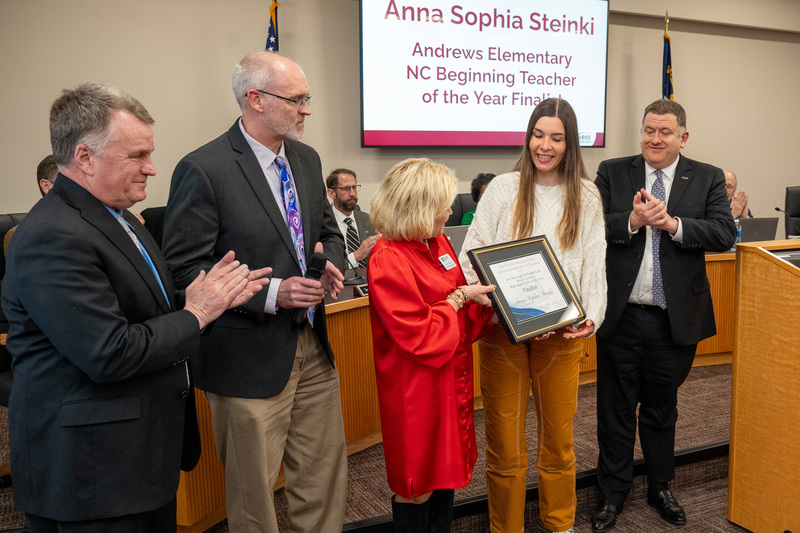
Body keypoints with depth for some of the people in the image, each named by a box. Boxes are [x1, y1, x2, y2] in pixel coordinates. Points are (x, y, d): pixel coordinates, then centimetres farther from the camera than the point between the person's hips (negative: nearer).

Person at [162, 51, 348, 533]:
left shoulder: (307, 159, 8)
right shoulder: (203, 170, -14)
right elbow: (185, 270, -15)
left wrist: (331, 266, -3)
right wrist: (271, 294, -22)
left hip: (313, 347, 7)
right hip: (251, 357, -6)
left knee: (325, 475, 17)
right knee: (254, 492, 11)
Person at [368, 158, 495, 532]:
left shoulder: (439, 242, 6)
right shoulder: (388, 259, -22)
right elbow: (420, 336, -23)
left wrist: (485, 304, -3)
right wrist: (460, 297, -16)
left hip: (449, 378, 8)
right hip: (416, 388, -8)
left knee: (445, 468, 19)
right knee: (417, 483, 8)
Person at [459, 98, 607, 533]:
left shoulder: (586, 196, 8)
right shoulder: (503, 189, 4)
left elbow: (594, 263, 4)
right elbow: (474, 253, 1)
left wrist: (592, 317, -10)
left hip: (561, 332, 1)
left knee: (558, 432, 12)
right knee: (503, 434, 6)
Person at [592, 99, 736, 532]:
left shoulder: (707, 179, 3)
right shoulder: (612, 172, 2)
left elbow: (725, 234, -8)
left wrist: (672, 223, -19)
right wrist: (632, 221, -22)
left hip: (675, 318, 1)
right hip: (620, 316, 0)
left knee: (662, 409, 18)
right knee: (616, 410, 11)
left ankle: (661, 488, 38)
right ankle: (612, 494, 28)